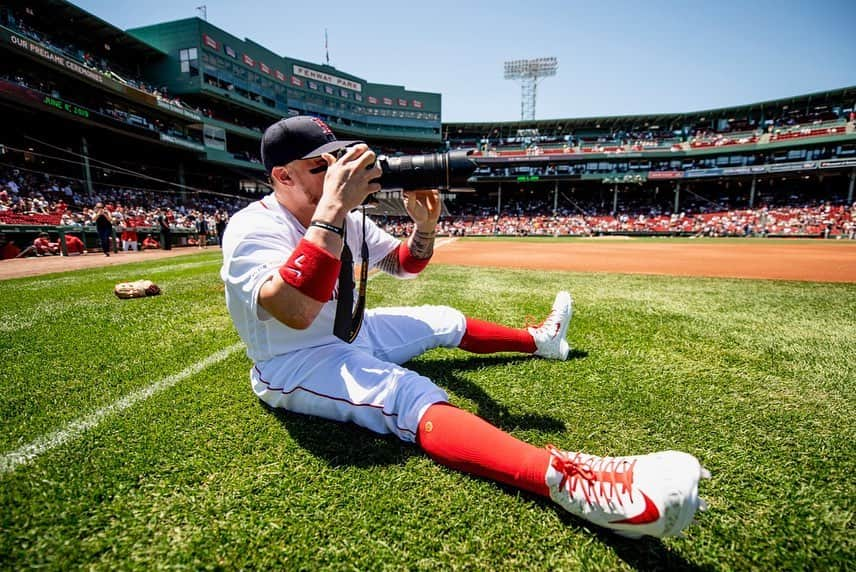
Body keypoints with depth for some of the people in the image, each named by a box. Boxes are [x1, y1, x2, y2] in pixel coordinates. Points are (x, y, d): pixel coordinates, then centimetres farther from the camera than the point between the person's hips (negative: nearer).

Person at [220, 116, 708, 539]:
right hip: (295, 365, -8)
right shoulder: (252, 229, -21)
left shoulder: (346, 219, 0)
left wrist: (425, 224, -14)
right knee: (412, 397, -35)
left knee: (443, 322, 10)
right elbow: (296, 312, -41)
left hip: (349, 334, 8)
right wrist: (333, 208, -42)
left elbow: (405, 266, 5)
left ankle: (539, 340, 32)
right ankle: (566, 479, -52)